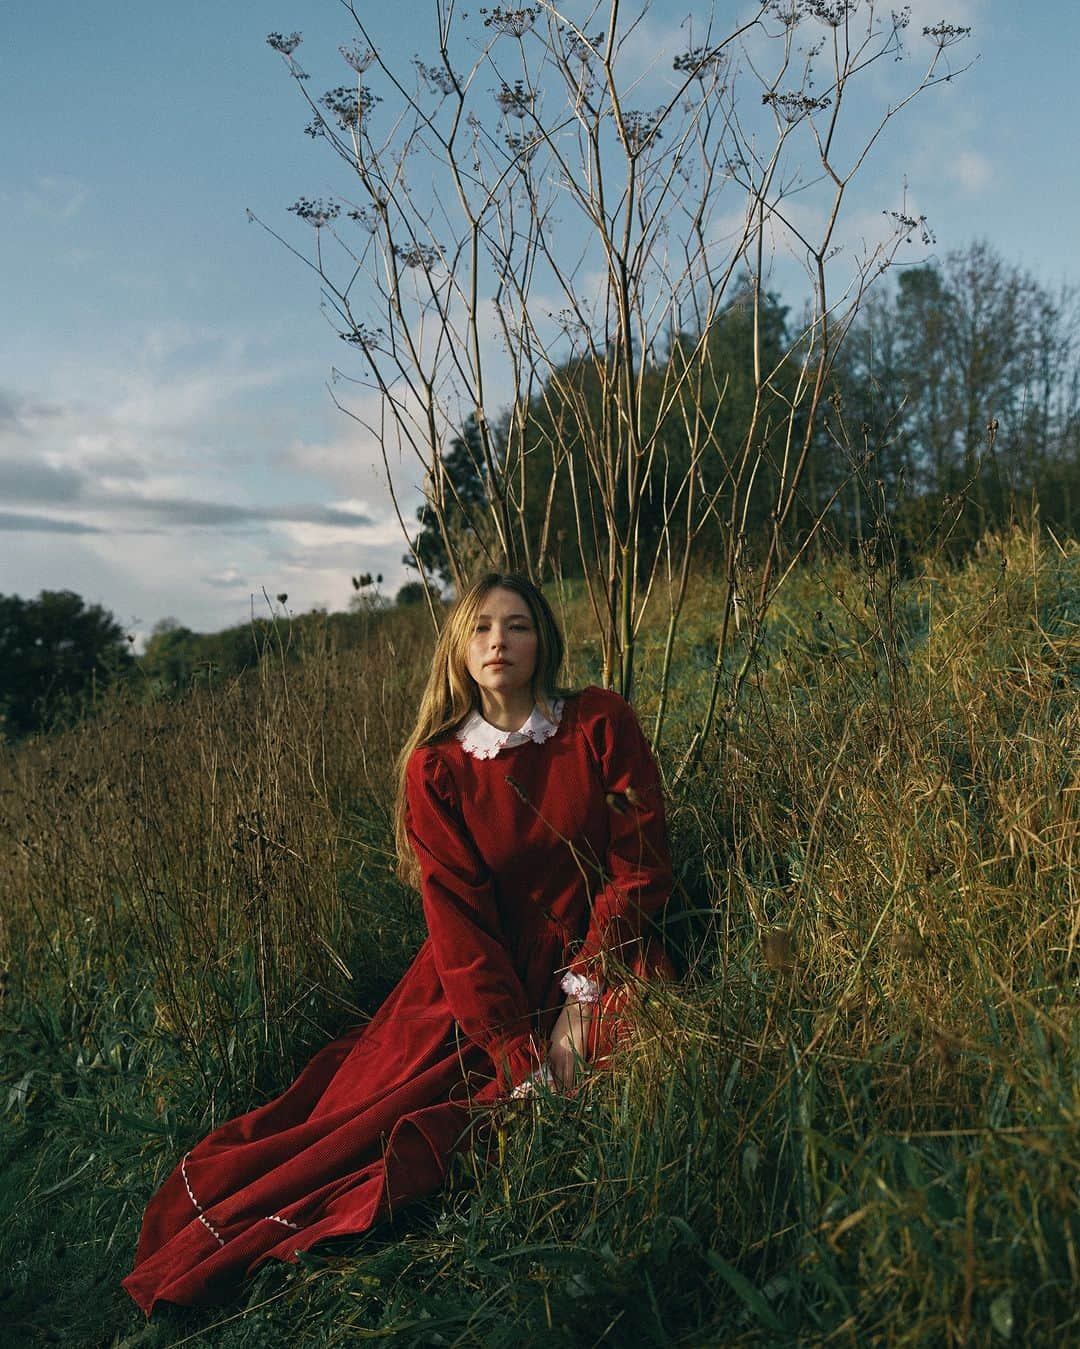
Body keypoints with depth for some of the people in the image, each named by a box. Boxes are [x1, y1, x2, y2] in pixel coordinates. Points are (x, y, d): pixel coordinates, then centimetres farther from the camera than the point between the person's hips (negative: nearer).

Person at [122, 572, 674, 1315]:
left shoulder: (600, 723, -4)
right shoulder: (435, 770, -4)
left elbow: (644, 863, -5)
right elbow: (458, 918, -10)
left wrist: (582, 993, -15)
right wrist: (521, 1061, -19)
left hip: (600, 958, 0)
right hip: (484, 980, 0)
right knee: (374, 1102, -16)